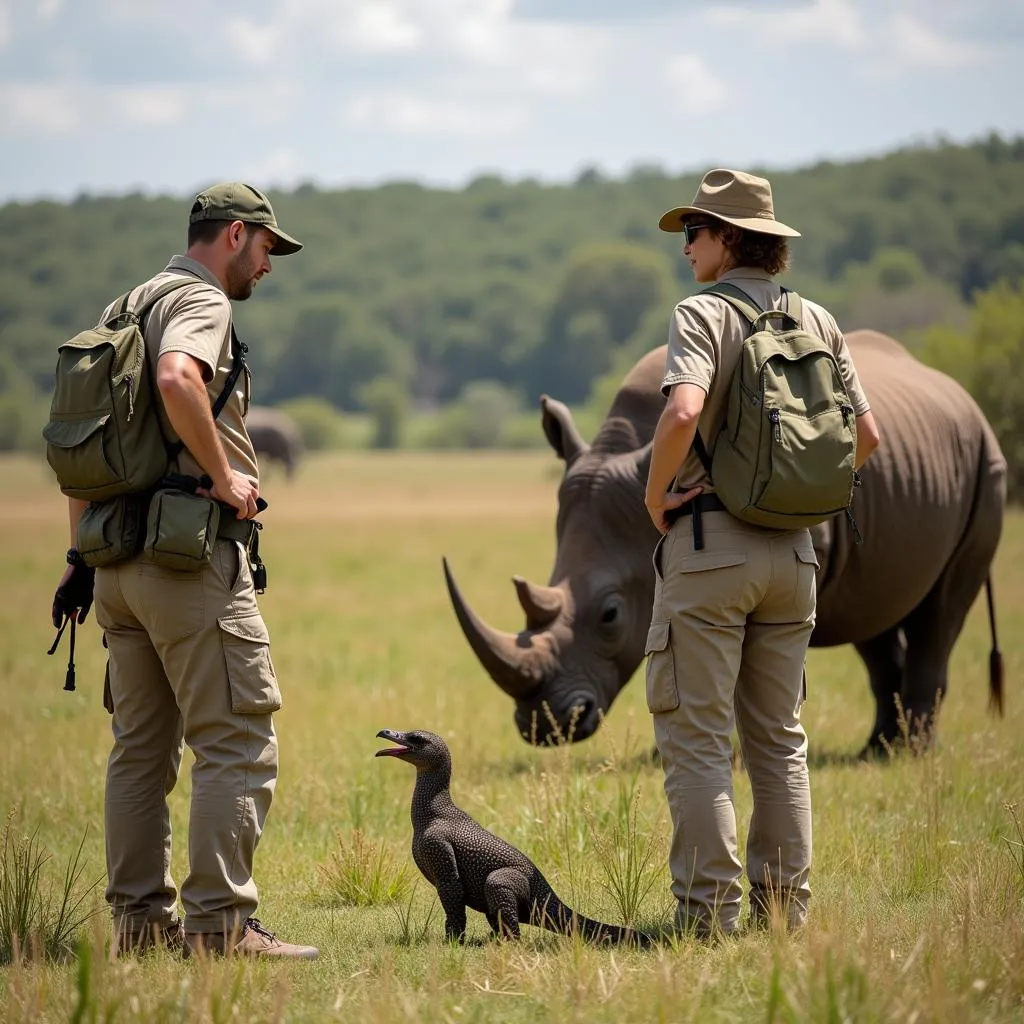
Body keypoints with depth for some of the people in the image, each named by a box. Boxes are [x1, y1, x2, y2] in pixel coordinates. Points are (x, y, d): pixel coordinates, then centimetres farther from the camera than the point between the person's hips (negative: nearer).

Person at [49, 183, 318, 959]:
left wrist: (81, 556, 21)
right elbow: (176, 380, -30)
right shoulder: (200, 301, -7)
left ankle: (139, 917, 15)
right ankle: (219, 922, -12)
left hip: (117, 559, 9)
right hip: (191, 554, -9)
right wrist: (224, 474, -19)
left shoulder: (127, 307, 21)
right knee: (239, 742, -8)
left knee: (142, 747, 13)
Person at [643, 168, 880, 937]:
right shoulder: (816, 321, 9)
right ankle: (784, 907, 13)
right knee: (779, 736, 13)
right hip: (793, 548, 6)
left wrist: (655, 494, -11)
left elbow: (683, 413, -26)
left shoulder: (703, 314, -9)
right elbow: (866, 437, 10)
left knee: (698, 737, -2)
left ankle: (708, 914, -5)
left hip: (709, 538, -6)